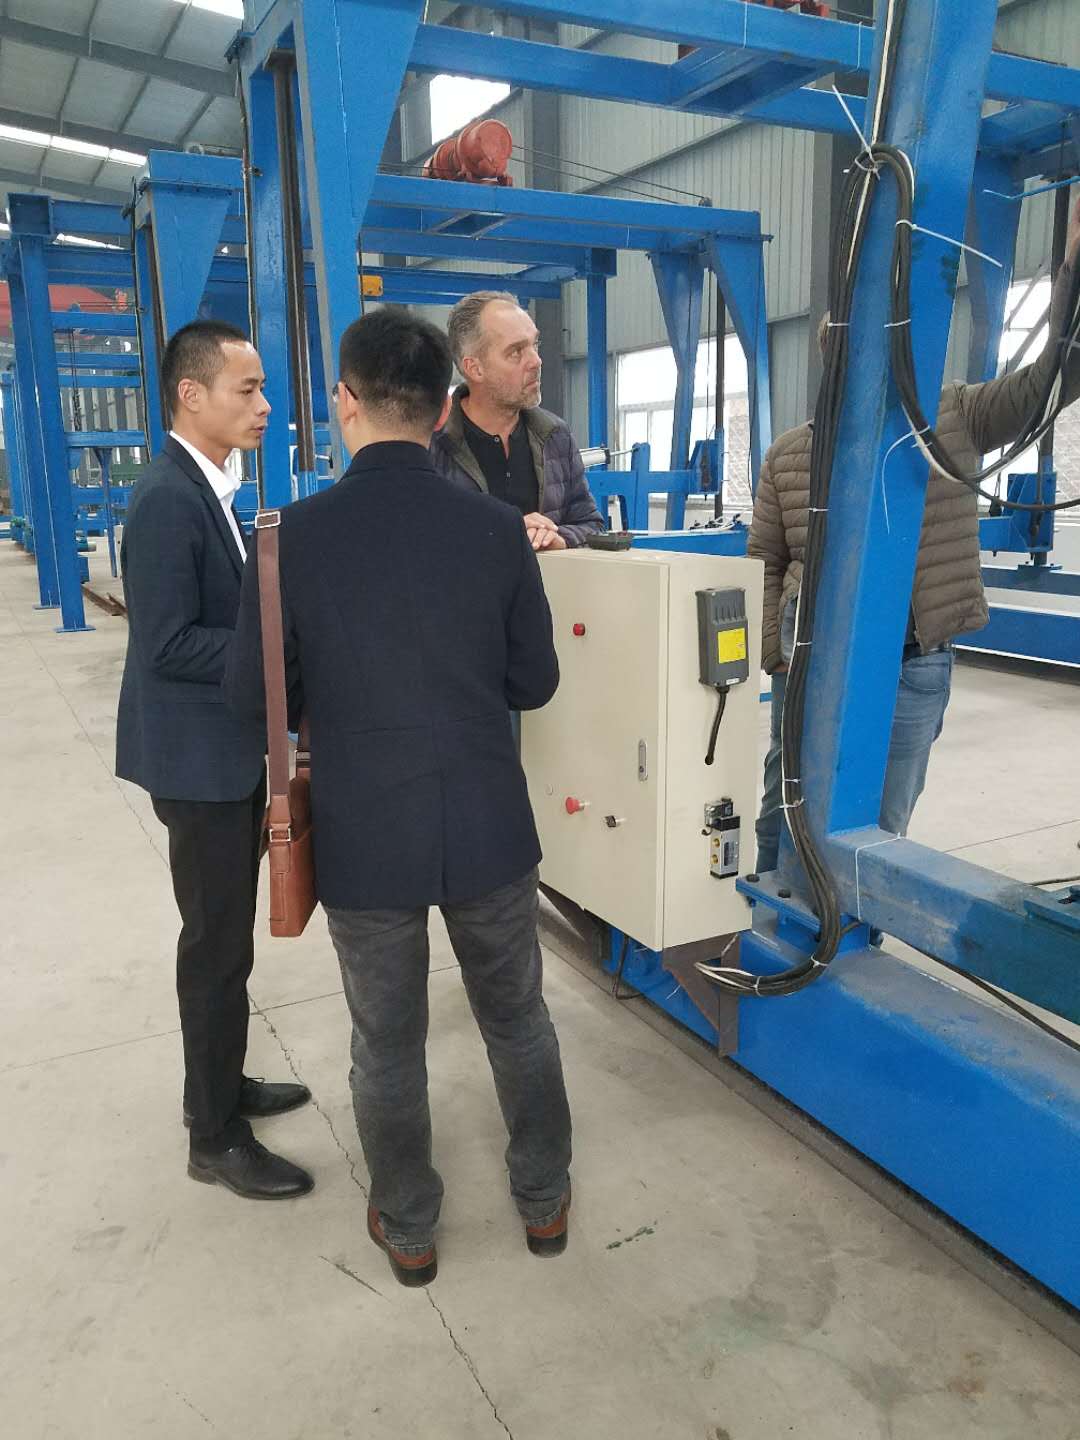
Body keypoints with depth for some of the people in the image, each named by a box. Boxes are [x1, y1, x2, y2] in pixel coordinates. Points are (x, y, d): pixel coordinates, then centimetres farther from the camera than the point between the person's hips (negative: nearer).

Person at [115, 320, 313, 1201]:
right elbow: (165, 645, -26)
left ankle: (218, 1086, 38)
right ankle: (216, 1139, 19)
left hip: (230, 748, 10)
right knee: (219, 947, 2)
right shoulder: (168, 500, -21)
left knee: (222, 936, 20)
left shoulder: (207, 490, 9)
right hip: (200, 755, -10)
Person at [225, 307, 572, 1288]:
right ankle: (545, 1200, 40)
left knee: (388, 1046, 18)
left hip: (365, 837, -1)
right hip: (489, 828, 2)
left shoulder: (296, 535, -14)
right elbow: (534, 683, -1)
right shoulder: (497, 528, -10)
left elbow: (254, 698, -6)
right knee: (518, 1021, 22)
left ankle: (408, 1228, 38)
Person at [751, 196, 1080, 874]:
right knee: (786, 817, 13)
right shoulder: (790, 452, 1)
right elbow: (765, 563, 4)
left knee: (880, 832, 12)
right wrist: (778, 657, -2)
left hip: (913, 671, 0)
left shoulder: (954, 420, -1)